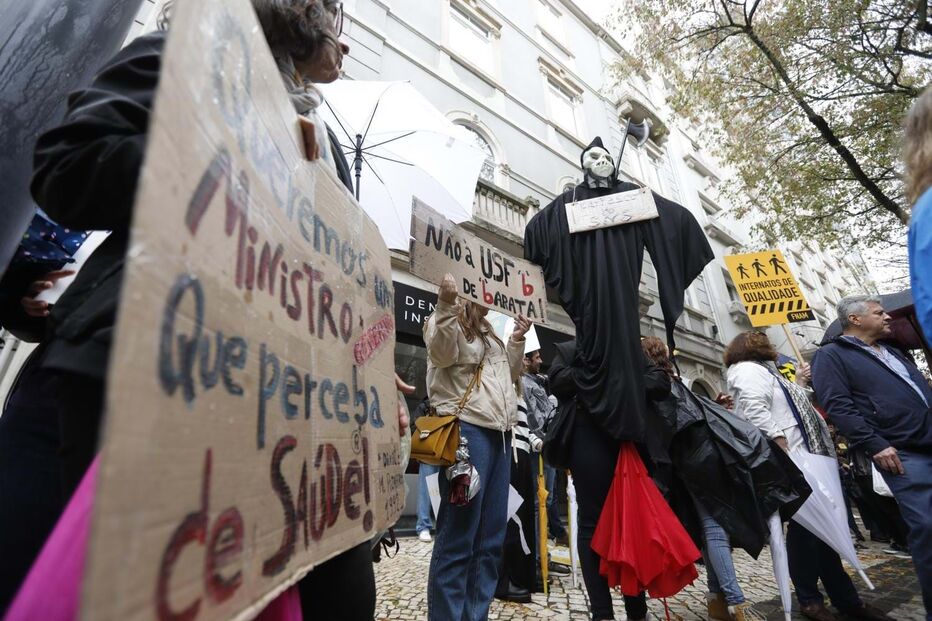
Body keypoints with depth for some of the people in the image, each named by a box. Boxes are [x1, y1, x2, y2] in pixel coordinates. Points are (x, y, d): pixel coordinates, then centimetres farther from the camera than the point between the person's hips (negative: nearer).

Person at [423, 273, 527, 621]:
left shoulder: (488, 332, 26)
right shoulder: (445, 321, 3)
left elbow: (511, 374, 27)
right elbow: (441, 355, -19)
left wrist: (517, 340, 16)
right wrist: (446, 304, -28)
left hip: (500, 433, 8)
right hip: (466, 430, -8)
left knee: (492, 536, 10)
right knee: (458, 535, -6)